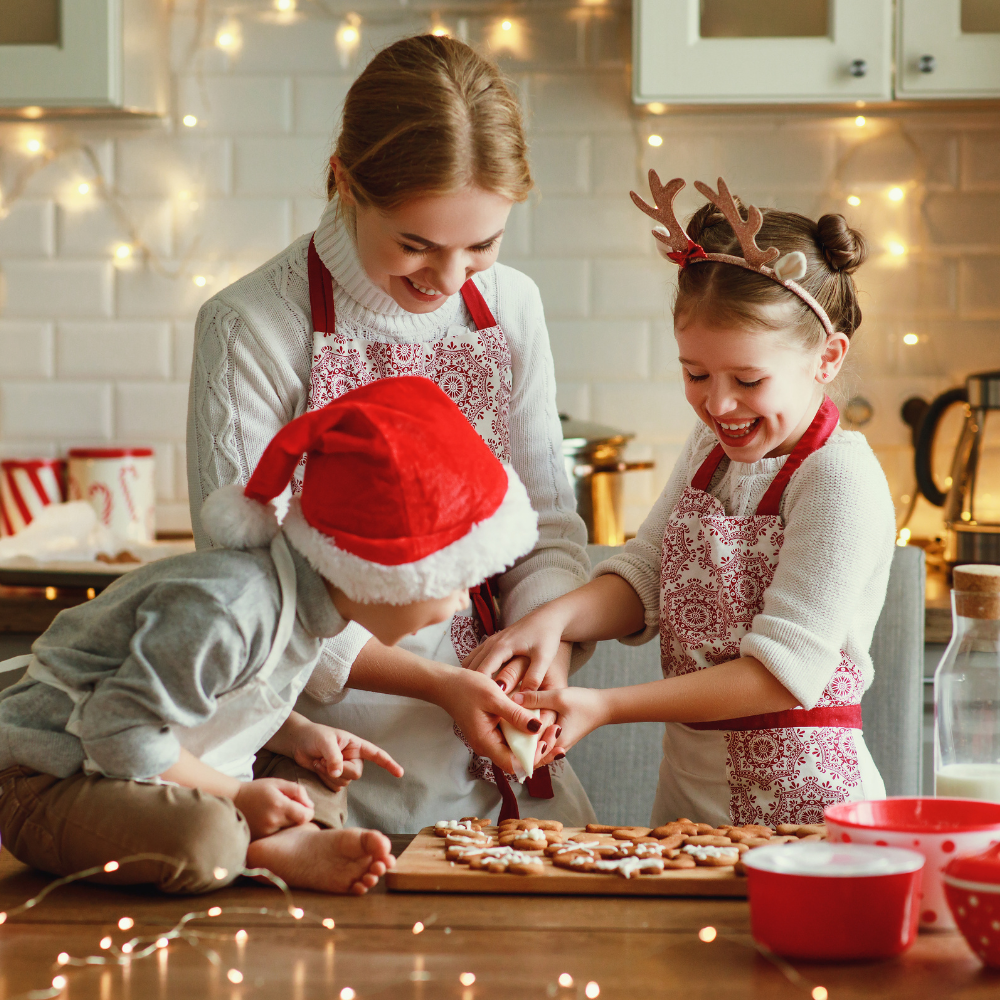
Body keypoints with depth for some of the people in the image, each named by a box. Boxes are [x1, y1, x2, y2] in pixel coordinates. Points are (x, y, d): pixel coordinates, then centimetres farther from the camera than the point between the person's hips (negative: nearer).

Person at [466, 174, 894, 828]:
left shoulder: (841, 480, -16)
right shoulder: (711, 448, 9)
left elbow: (784, 670, -20)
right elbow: (645, 578, 6)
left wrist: (605, 707, -22)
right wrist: (556, 617, -15)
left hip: (801, 801, -6)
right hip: (686, 790, 6)